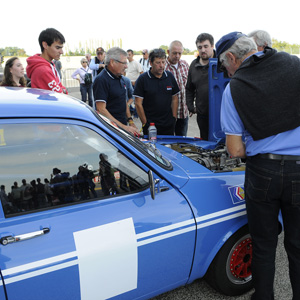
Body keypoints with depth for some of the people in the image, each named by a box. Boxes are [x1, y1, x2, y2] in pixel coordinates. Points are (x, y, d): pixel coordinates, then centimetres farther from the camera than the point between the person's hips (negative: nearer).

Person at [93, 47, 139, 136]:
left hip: (124, 126, 8)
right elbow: (101, 110, -22)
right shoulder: (101, 80, -16)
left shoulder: (120, 78, 13)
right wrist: (123, 127, -24)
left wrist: (130, 121, 10)